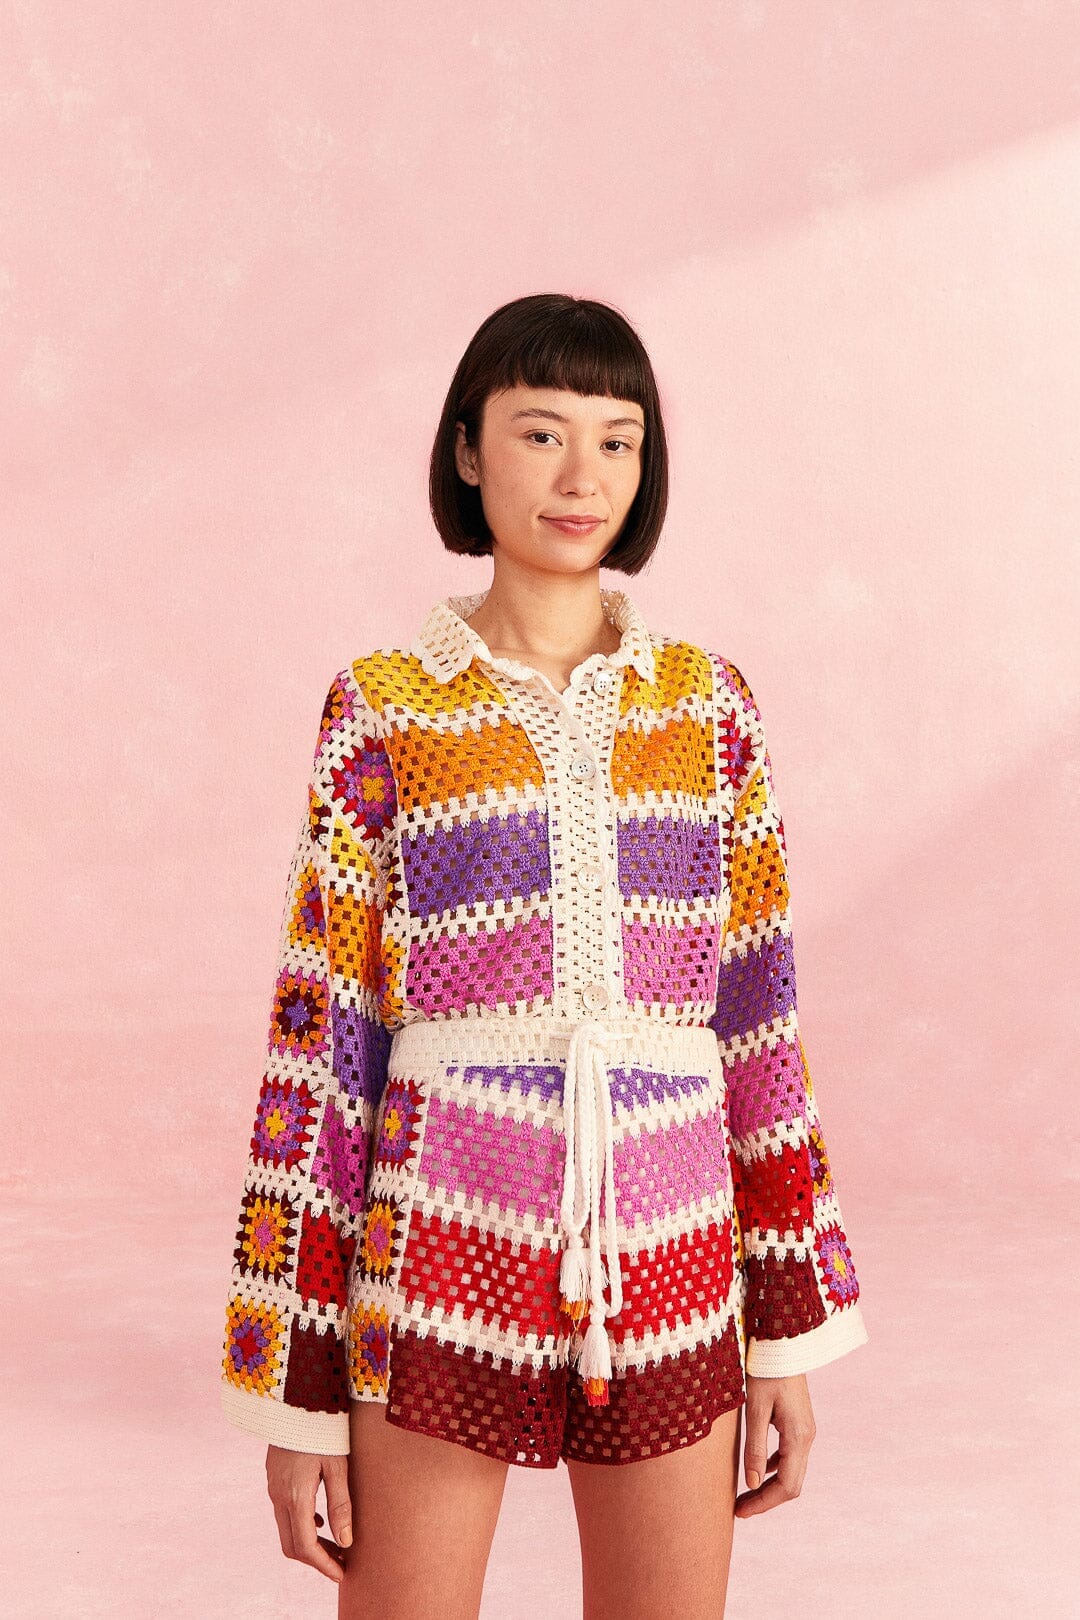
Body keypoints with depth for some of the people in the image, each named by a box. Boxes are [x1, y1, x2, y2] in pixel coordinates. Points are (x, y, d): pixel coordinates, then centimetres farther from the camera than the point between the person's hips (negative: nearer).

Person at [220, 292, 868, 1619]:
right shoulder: (381, 710, -1)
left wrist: (795, 1326, 8)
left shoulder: (709, 704, 6)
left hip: (665, 1268, 2)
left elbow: (759, 1016, 9)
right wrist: (293, 1388, -2)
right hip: (444, 1258, -2)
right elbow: (319, 1043, -1)